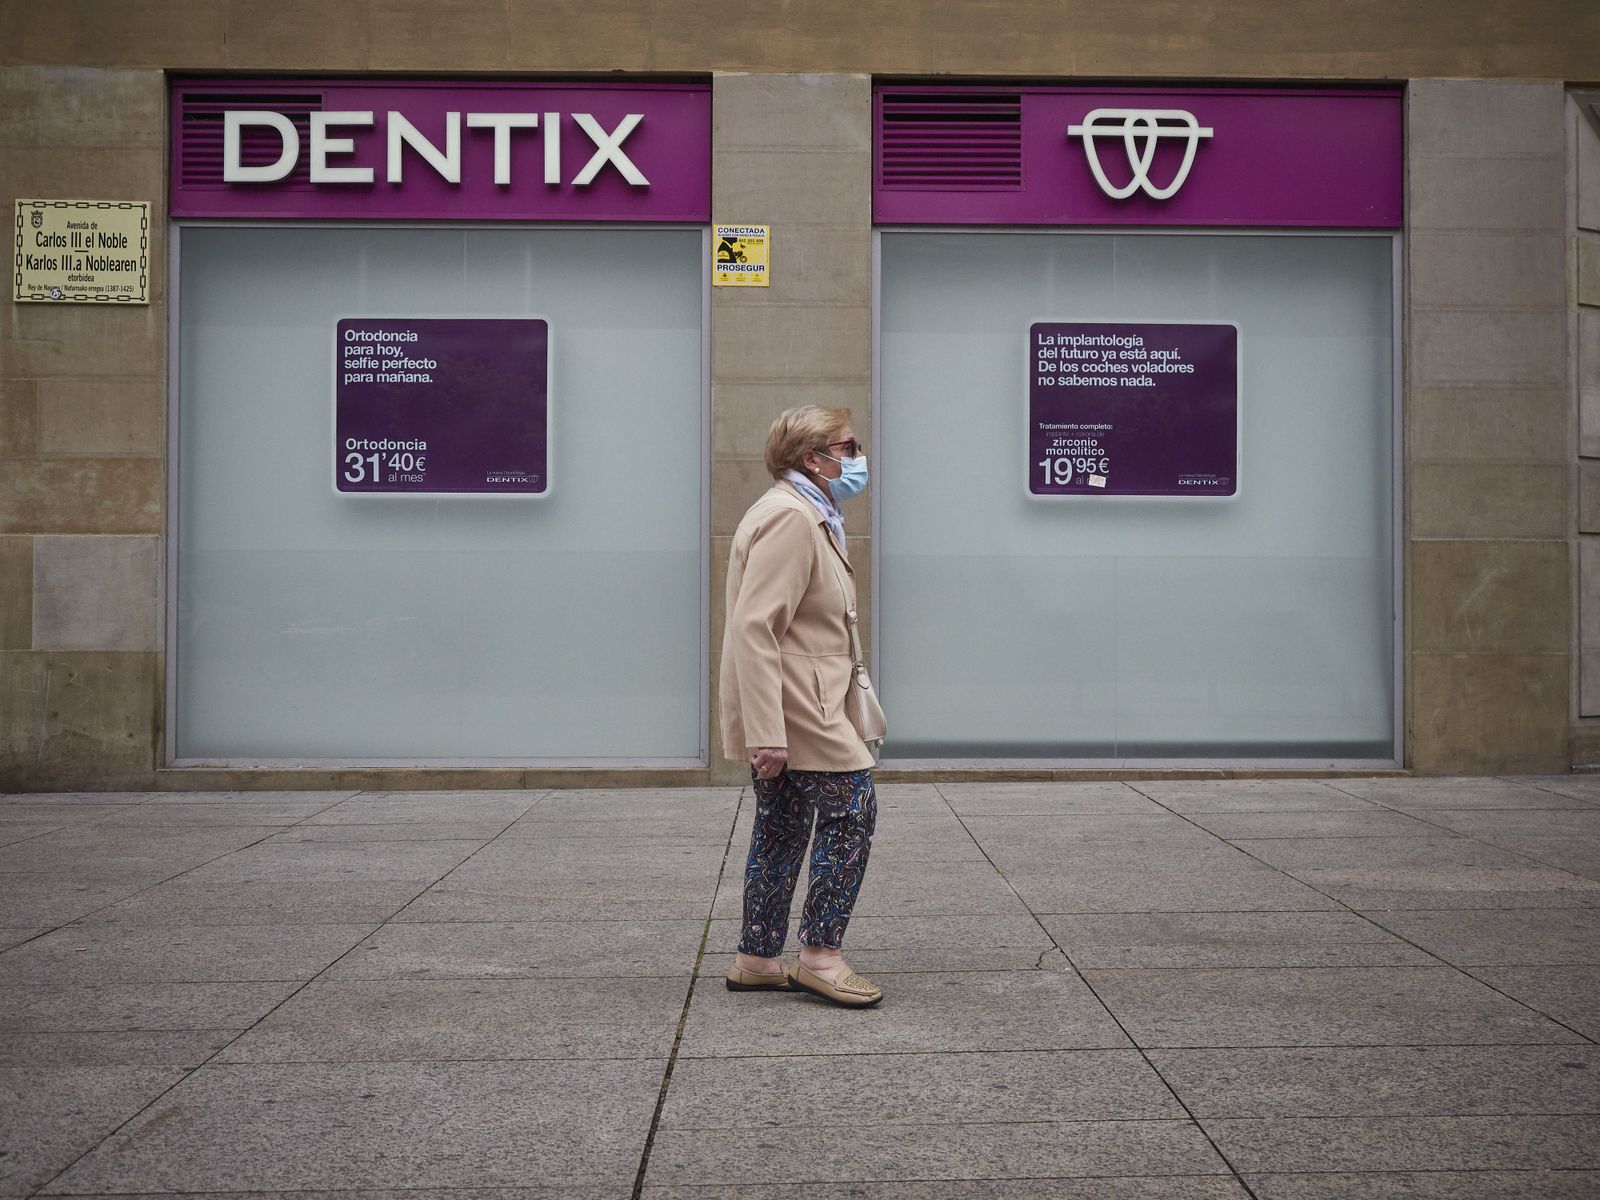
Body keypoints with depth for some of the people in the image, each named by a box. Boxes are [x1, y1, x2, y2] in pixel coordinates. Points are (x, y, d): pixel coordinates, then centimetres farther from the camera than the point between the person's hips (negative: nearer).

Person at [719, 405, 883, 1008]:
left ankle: (756, 960, 22)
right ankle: (820, 956, 1)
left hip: (787, 710, 11)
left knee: (783, 829, 13)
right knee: (852, 810, -6)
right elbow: (754, 628, -24)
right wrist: (766, 734, -28)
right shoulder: (789, 517, -17)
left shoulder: (807, 515, 19)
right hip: (793, 709, -11)